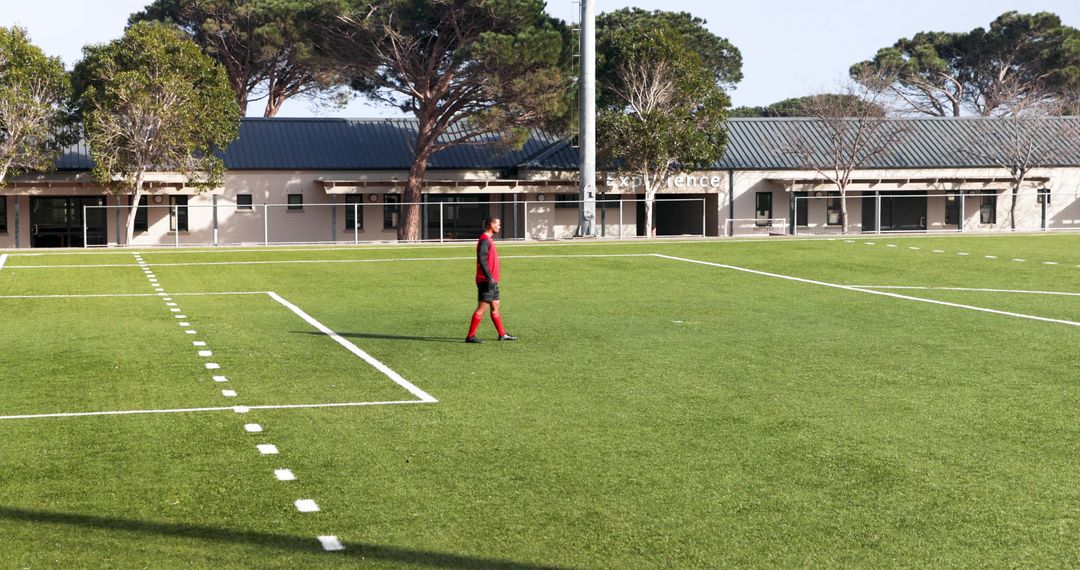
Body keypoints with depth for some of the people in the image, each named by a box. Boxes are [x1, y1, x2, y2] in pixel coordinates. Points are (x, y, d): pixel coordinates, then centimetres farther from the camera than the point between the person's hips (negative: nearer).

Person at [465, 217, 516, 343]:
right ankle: (470, 336, -6)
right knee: (482, 308, -9)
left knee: (495, 307, 13)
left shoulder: (489, 240, 17)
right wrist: (490, 278, -25)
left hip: (492, 281, 10)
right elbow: (482, 260, -23)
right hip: (486, 281, -10)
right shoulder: (484, 240, -14)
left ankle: (502, 335, 19)